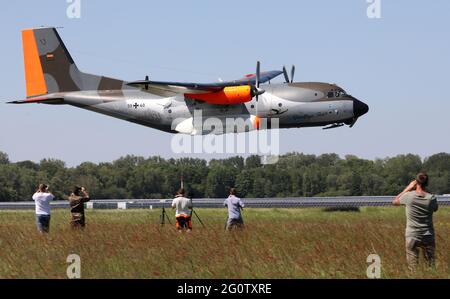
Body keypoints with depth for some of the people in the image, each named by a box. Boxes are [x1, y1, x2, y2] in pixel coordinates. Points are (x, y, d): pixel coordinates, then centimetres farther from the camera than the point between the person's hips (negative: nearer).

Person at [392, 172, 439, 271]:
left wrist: (408, 188, 8)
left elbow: (395, 201, 8)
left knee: (413, 268, 2)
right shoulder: (431, 198, -8)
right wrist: (427, 192, 9)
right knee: (431, 266, 7)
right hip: (428, 237, 1)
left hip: (412, 237, -1)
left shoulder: (409, 196, -11)